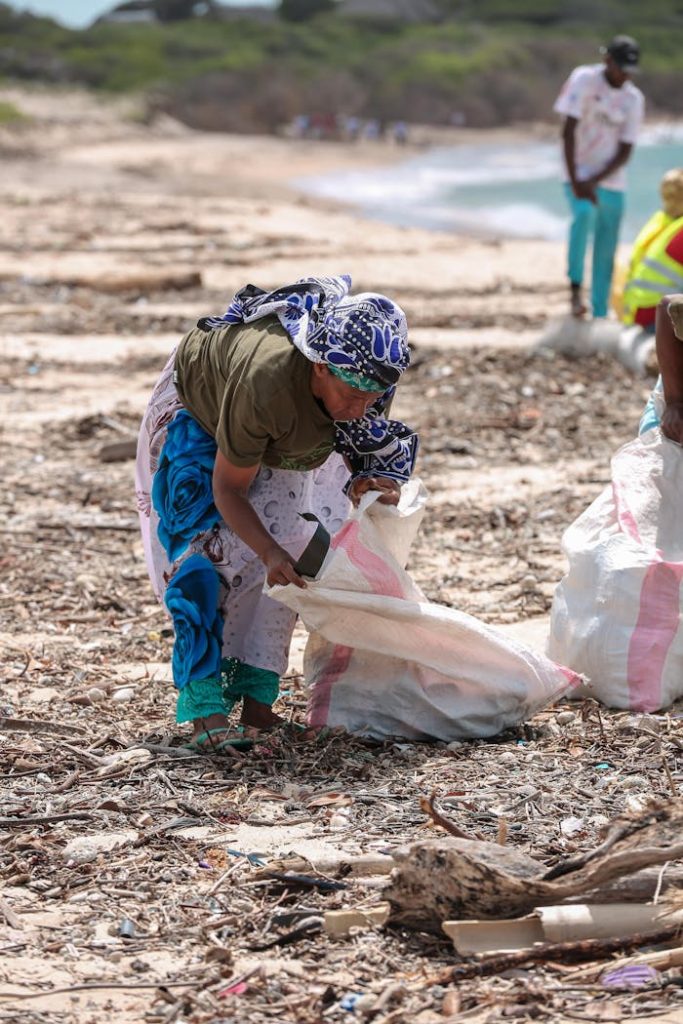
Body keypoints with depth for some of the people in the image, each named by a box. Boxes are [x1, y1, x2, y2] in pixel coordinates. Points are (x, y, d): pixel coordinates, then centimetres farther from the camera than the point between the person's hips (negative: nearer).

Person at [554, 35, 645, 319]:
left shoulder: (634, 99, 2)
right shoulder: (584, 80, -7)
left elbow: (625, 152, 0)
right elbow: (568, 131, -13)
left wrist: (593, 181, -14)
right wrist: (575, 181, -20)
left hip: (611, 180, 4)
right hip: (579, 173, -4)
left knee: (606, 251, 2)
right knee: (584, 213, -33)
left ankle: (600, 316, 10)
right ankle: (575, 285, -23)